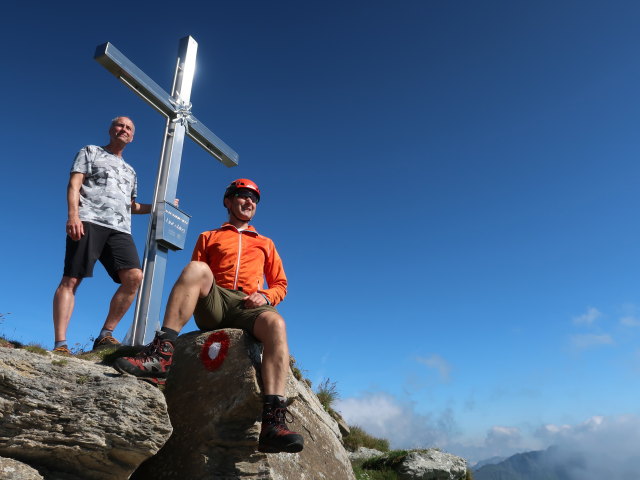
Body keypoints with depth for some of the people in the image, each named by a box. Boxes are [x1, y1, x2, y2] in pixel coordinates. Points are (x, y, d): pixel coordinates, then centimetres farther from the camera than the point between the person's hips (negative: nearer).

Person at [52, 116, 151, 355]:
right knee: (71, 279, -11)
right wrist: (73, 215, -13)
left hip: (120, 229, 5)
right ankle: (60, 344, -14)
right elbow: (74, 184, 3)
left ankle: (105, 336, -10)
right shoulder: (91, 152, 18)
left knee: (134, 277, -16)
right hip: (89, 221, -4)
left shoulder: (130, 171, 33)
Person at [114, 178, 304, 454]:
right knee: (195, 267, -32)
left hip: (248, 307, 0)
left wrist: (265, 296, 0)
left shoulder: (265, 243, 31)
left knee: (275, 324, -36)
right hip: (213, 302, 0)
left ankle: (272, 424, -47)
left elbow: (280, 285, 23)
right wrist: (199, 288, -3)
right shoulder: (208, 238, 29)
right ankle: (161, 355, -39)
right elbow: (193, 279, 21)